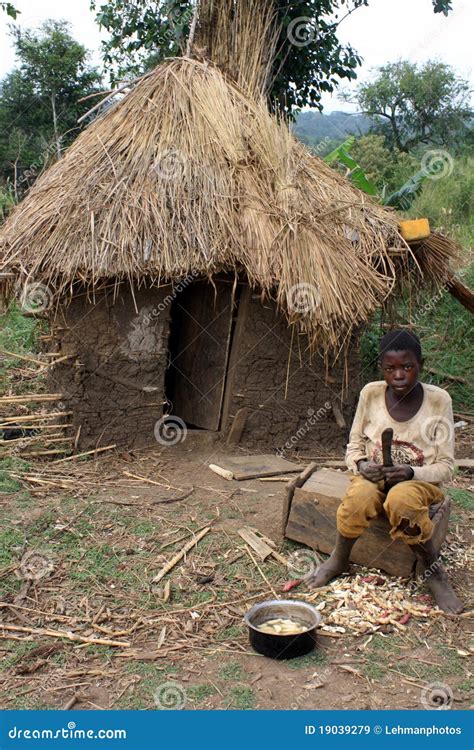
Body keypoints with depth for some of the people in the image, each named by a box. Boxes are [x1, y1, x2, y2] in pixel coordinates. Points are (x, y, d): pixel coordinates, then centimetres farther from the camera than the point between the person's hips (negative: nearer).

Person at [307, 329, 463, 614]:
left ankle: (434, 570, -12)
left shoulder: (438, 400, -11)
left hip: (420, 481, -2)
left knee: (402, 500, -36)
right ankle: (339, 560, -4)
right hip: (374, 477, 2)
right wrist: (361, 465, -18)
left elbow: (445, 466, -8)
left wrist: (411, 473, -26)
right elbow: (354, 445, 5)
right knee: (358, 498, -32)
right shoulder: (371, 394, -6)